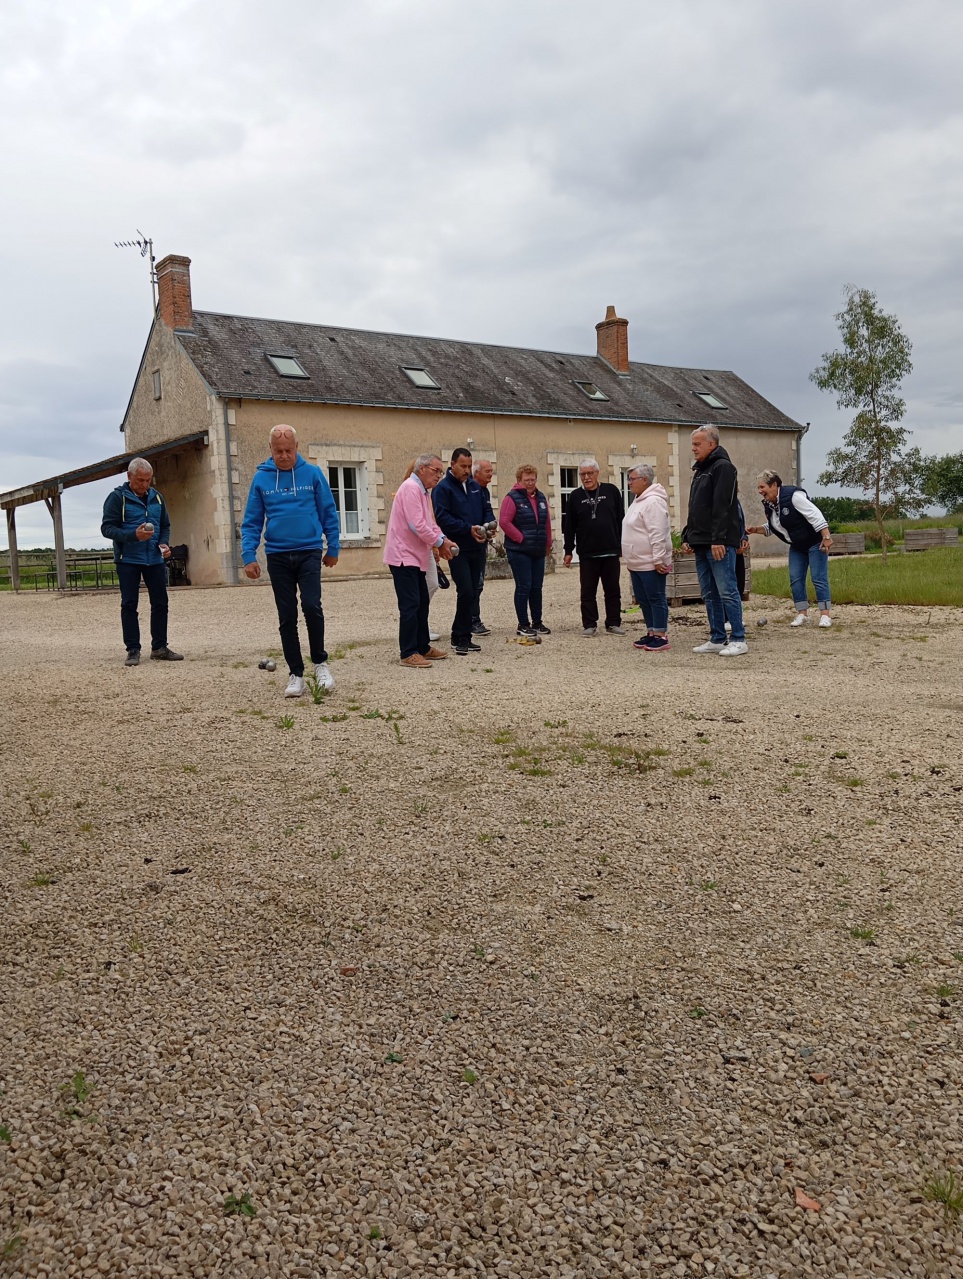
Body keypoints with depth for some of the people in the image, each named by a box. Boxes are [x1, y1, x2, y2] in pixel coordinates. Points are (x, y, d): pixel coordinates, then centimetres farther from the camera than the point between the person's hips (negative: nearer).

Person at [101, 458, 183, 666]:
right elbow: (107, 528, -10)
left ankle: (159, 648, 16)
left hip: (155, 560, 5)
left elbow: (165, 526, 19)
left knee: (160, 603, 6)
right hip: (128, 561, -5)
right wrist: (133, 535, -24)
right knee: (129, 605, -1)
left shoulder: (156, 497, 10)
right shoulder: (117, 498, -5)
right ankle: (133, 650, 4)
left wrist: (164, 543, -2)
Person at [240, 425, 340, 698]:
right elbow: (251, 521, 5)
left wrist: (333, 548, 6)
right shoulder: (261, 478, 3)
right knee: (287, 617, 5)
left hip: (309, 552, -2)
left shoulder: (312, 473, 0)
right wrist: (249, 556, -4)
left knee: (311, 606, -16)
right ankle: (296, 674, 15)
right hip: (277, 556, 2)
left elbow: (329, 513, 6)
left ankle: (320, 661, 6)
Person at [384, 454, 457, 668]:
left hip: (415, 556, 10)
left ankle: (422, 647, 23)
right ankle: (408, 654, -5)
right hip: (403, 556, -10)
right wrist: (440, 542, -14)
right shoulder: (410, 488, -16)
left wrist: (442, 539, 0)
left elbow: (429, 522, 17)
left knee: (422, 603, 14)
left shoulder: (423, 491, 16)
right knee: (410, 605, -10)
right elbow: (417, 524, -23)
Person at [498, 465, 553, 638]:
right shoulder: (512, 498, -8)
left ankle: (537, 622, 20)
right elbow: (504, 522, -16)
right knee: (523, 587, -5)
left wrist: (548, 542, 14)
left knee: (536, 587, 11)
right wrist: (520, 538, -13)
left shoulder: (541, 498, 13)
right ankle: (523, 625, 2)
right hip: (519, 551, -6)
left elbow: (547, 521, 19)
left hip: (538, 551, 6)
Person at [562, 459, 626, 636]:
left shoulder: (611, 491, 4)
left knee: (613, 591, 7)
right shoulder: (575, 497, 5)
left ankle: (613, 623, 16)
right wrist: (568, 551, 4)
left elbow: (621, 520, 5)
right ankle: (589, 625, 12)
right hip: (586, 554, 0)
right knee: (588, 592, 4)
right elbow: (569, 526, 6)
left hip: (611, 552, 0)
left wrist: (623, 545, 2)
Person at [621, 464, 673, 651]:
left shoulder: (653, 501, -16)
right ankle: (651, 633, 22)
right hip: (637, 563, 10)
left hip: (650, 564, -10)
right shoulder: (638, 501, 17)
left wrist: (658, 559, -25)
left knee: (656, 599, -4)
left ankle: (661, 636, 1)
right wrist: (630, 560, 23)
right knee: (643, 599, 14)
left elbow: (657, 534, -22)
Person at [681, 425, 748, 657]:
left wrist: (718, 539, -23)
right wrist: (687, 537, 16)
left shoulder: (723, 467, -8)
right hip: (701, 544, 9)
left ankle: (738, 640, -3)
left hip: (719, 544, -9)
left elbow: (722, 507, -18)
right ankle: (717, 639, 16)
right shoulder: (700, 470, 21)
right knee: (710, 594, 10)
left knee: (727, 592, -8)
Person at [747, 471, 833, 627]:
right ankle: (802, 614, 8)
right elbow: (771, 527, 16)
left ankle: (825, 615, -4)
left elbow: (815, 515, -27)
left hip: (815, 541, -8)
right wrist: (757, 529, -4)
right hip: (797, 546, 8)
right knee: (795, 579, 2)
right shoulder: (768, 505, 1)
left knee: (819, 578, -8)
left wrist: (826, 538, -31)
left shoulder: (792, 495, -25)